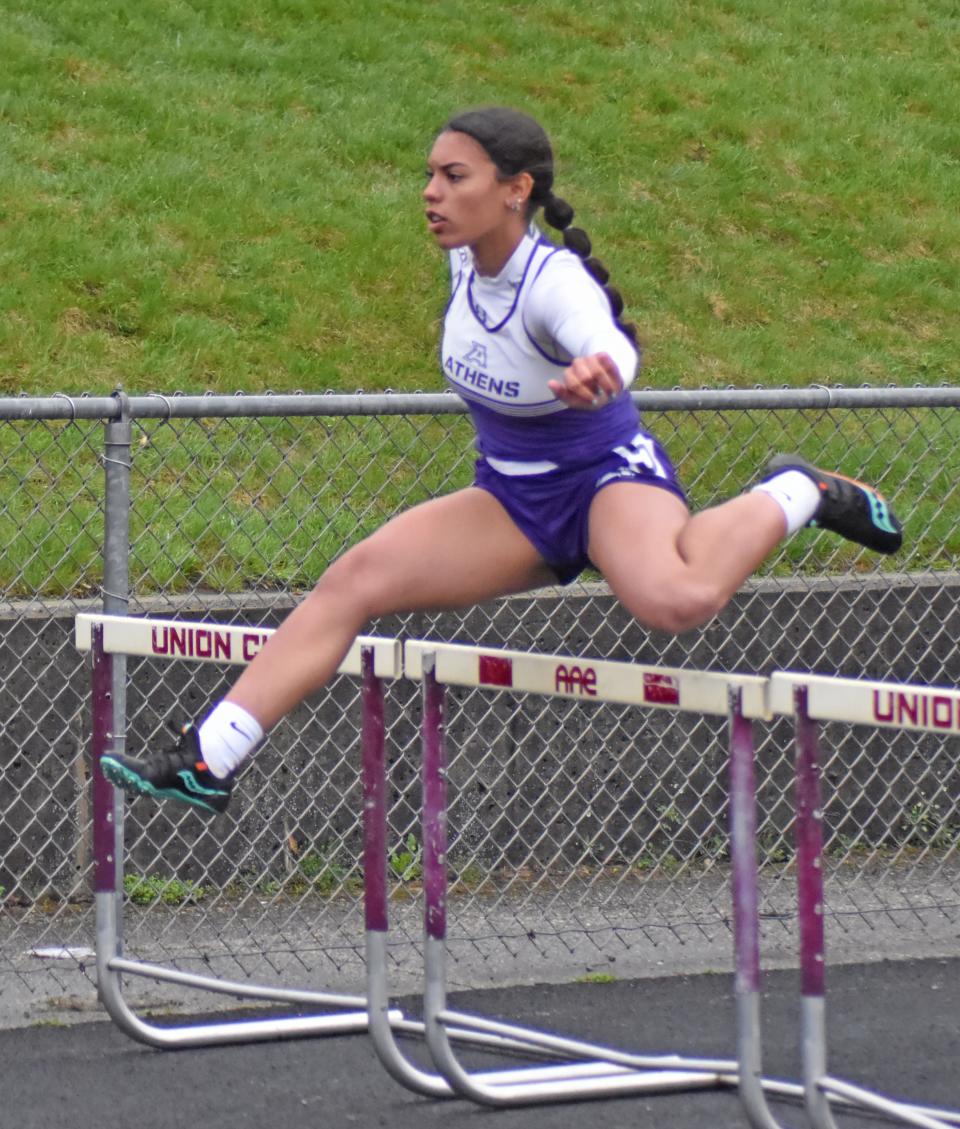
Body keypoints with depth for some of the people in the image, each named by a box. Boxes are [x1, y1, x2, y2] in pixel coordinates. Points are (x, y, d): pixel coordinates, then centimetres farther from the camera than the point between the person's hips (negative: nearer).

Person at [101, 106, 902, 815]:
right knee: (356, 579, -12)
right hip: (512, 498, 7)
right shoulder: (465, 257, -6)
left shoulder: (556, 280, -27)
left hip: (610, 474, -7)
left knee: (675, 601, -38)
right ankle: (206, 762, -13)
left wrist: (597, 372, -71)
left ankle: (791, 496, -7)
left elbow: (610, 345, -50)